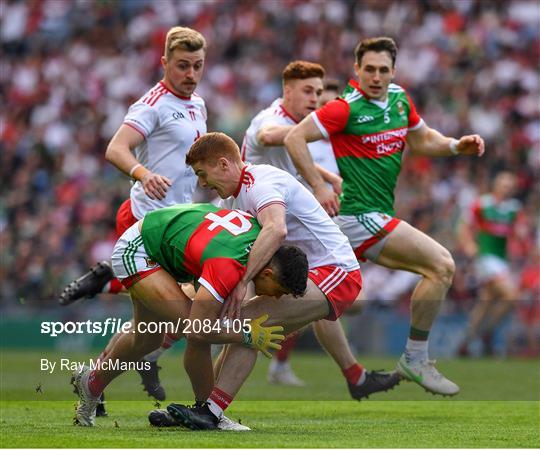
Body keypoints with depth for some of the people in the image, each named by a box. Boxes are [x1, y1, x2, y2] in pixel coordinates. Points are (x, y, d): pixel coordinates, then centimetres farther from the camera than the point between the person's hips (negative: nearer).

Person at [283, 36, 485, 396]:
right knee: (441, 265, -14)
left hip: (379, 216, 8)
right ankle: (415, 360, -7)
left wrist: (457, 146, 7)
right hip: (360, 215, -8)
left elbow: (421, 139, 25)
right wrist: (319, 187, -18)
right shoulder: (347, 107, -13)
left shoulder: (399, 99, 11)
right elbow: (295, 138, -14)